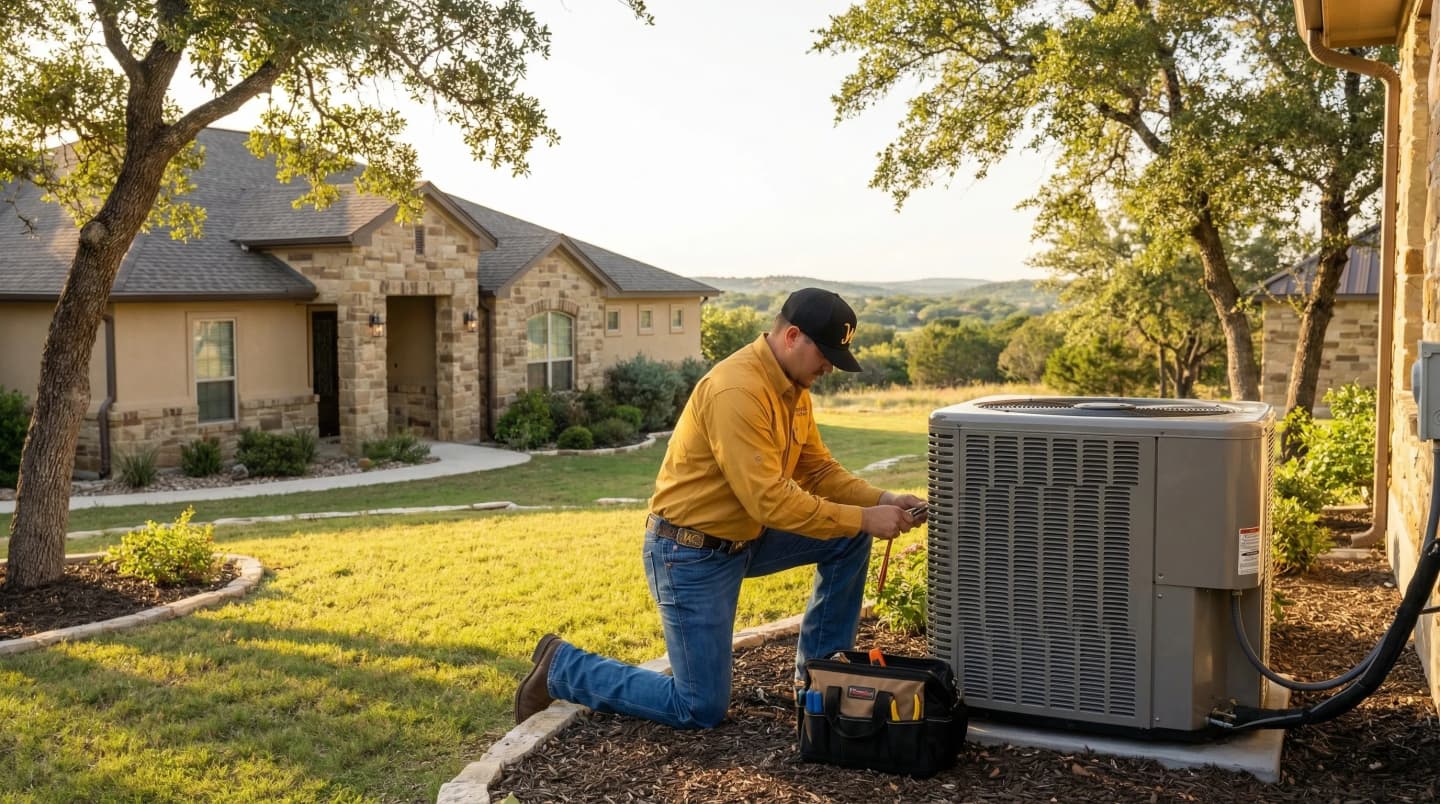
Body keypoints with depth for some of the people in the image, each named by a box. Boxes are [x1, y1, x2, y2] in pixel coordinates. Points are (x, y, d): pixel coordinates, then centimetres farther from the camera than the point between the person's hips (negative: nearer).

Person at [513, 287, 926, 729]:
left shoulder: (794, 388, 3)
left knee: (850, 539, 3)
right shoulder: (737, 391, -28)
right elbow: (769, 501, -30)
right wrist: (863, 518, -25)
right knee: (702, 710, -4)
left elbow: (818, 470, 9)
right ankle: (562, 668, 10)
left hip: (745, 539, 9)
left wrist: (881, 501, -6)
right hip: (690, 555, -9)